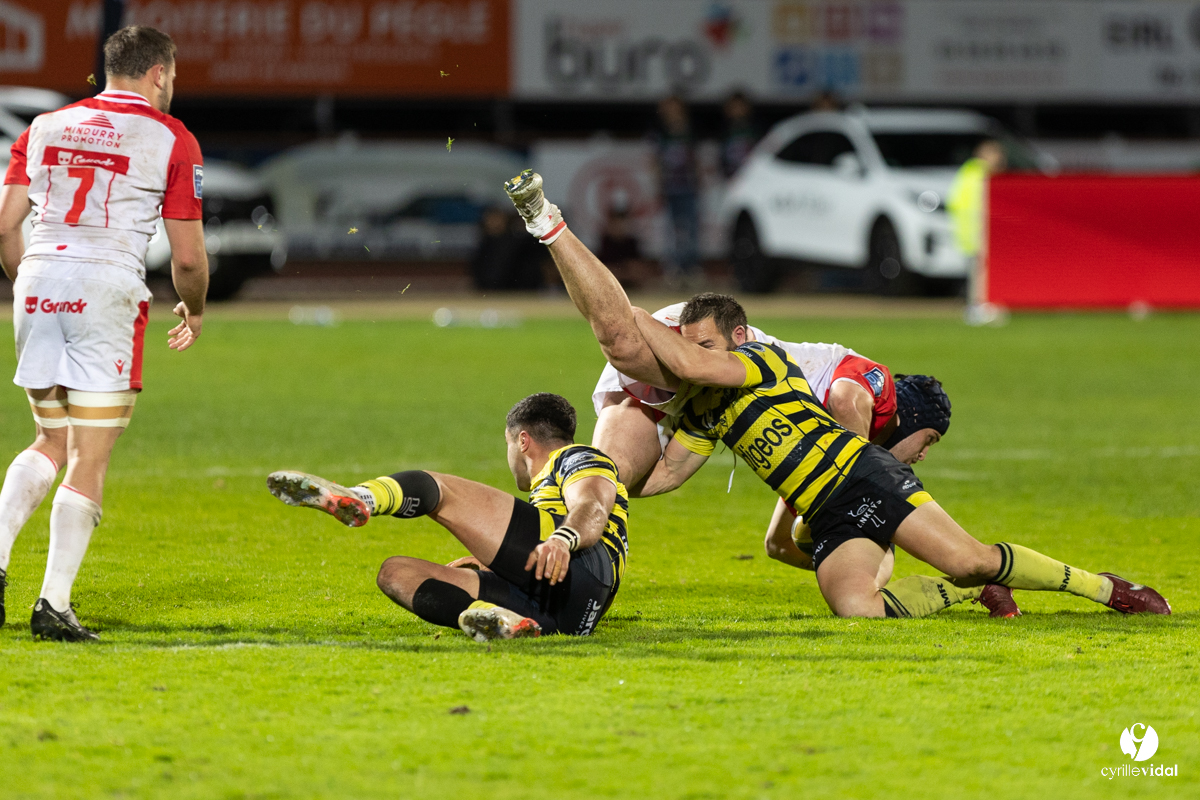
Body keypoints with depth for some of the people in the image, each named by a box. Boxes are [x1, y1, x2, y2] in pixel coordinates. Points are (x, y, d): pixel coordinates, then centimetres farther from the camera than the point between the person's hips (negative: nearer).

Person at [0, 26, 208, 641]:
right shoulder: (171, 140, 1)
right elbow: (187, 256, 0)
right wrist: (194, 312, 19)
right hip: (107, 288, -5)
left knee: (52, 443, 21)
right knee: (88, 463, 0)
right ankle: (54, 605, -5)